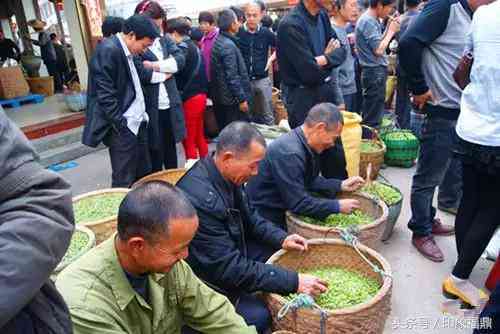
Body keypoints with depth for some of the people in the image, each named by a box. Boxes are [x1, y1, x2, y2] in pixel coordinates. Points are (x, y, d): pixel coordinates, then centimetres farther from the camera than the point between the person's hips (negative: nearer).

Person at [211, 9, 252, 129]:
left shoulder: (218, 41, 10)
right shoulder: (228, 45, -19)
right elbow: (232, 76, -22)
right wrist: (242, 99, -17)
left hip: (220, 97, 10)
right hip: (232, 98, -10)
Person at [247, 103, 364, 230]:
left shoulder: (305, 144, -1)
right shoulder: (289, 153, -29)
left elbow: (310, 181, 10)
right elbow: (298, 204, -27)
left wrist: (341, 185, 1)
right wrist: (338, 206, -18)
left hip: (280, 211, 9)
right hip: (264, 218, -9)